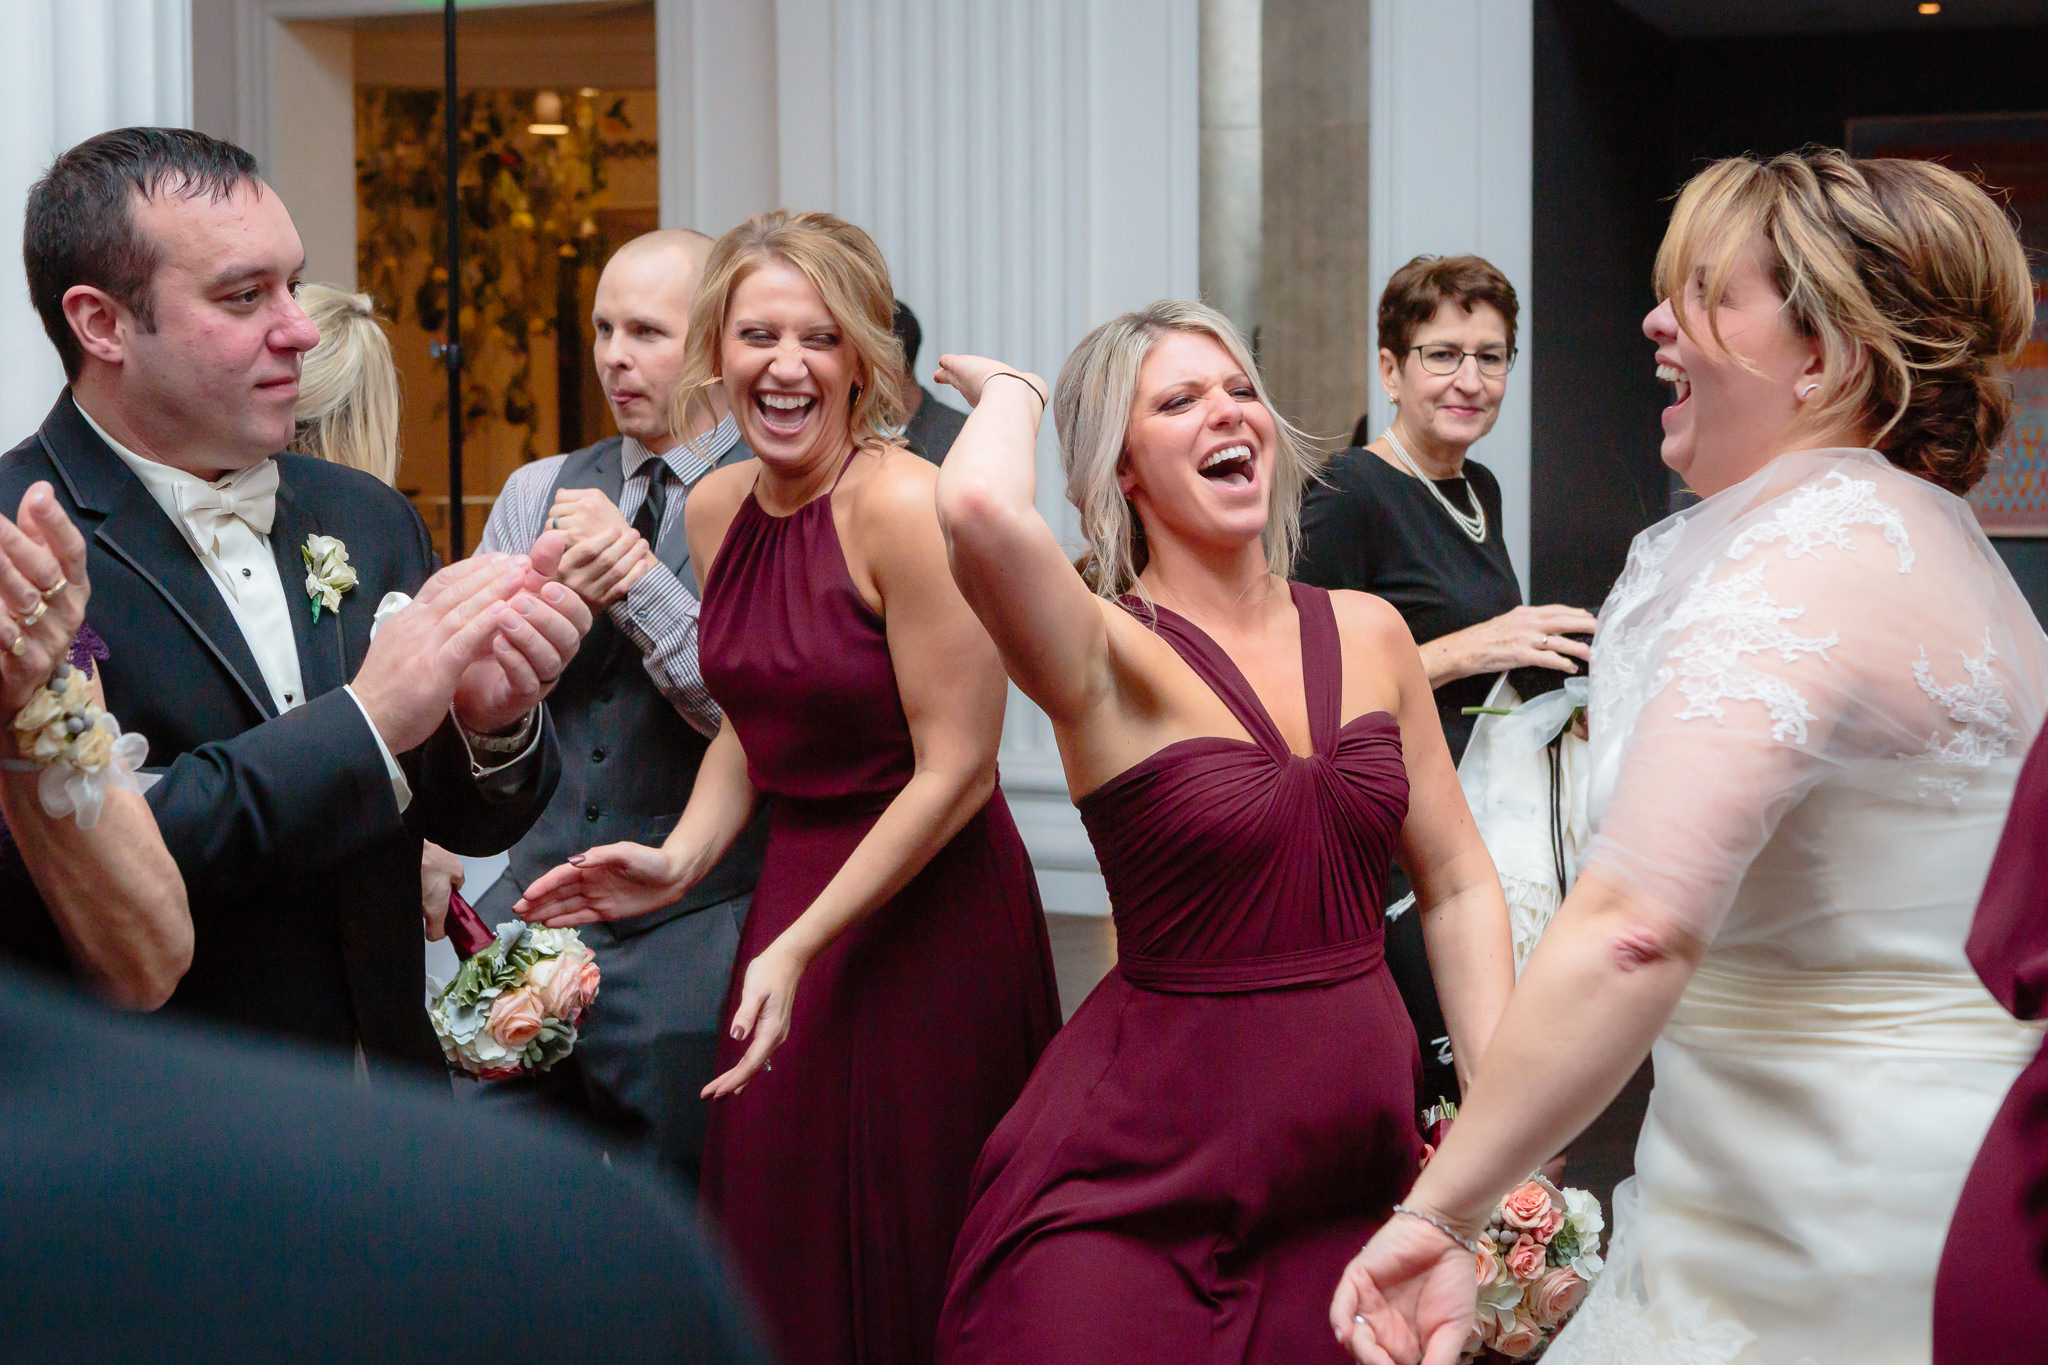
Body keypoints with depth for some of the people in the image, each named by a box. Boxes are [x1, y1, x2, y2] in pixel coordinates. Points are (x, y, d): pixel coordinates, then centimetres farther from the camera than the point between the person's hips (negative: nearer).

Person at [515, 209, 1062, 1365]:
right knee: (774, 1246, 14)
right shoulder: (718, 508, 5)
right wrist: (682, 860, 1)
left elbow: (958, 770, -18)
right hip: (797, 878, 7)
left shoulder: (902, 506, -18)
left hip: (927, 911, -7)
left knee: (894, 1270, 2)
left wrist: (800, 946, -19)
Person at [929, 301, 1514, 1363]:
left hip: (1363, 1151, 5)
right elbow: (978, 508, -32)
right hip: (1151, 1179, -5)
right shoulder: (1108, 657, -11)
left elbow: (1457, 885, 9)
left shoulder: (1369, 632, 5)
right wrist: (1014, 390, -10)